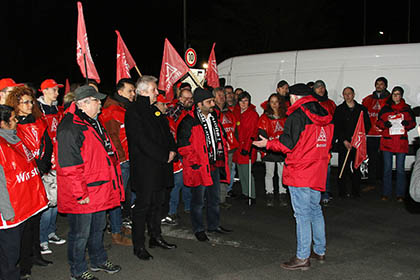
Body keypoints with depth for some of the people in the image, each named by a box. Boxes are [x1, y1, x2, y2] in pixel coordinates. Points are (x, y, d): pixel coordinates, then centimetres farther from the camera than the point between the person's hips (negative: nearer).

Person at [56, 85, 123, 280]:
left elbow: (106, 153, 23)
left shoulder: (94, 123, 12)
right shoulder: (70, 127, -19)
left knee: (98, 228, 22)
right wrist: (80, 193, -21)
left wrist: (114, 182, 21)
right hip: (81, 196, -9)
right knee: (80, 233, 5)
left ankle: (98, 260, 40)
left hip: (100, 190, 9)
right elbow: (69, 165, -23)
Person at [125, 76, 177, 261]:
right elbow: (142, 141, -19)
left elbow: (166, 132, 17)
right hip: (144, 167, -8)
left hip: (160, 166, 8)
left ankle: (156, 237, 30)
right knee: (143, 204, -1)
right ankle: (138, 245, 10)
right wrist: (164, 156, -17)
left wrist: (172, 150, -2)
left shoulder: (155, 109, 15)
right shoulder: (133, 112, -12)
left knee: (157, 202, 16)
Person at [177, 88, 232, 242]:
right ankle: (198, 229, 20)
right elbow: (183, 146, -16)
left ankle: (214, 225, 34)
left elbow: (221, 138, 22)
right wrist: (195, 162, -18)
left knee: (214, 198, 19)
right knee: (198, 201, 5)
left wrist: (223, 155, 13)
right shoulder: (188, 122, -14)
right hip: (199, 167, -7)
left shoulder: (214, 118, 11)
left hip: (215, 165, 8)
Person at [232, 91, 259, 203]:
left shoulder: (253, 114, -8)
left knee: (246, 172, -7)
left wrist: (246, 147, -16)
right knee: (240, 172, 12)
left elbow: (253, 133, -11)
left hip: (247, 148, -6)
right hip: (238, 146, 6)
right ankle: (245, 193, 26)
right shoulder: (236, 112, 10)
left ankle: (251, 196, 4)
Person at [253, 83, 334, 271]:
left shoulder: (297, 115, -12)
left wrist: (268, 144, -1)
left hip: (300, 172, -8)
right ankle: (320, 251, 27)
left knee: (302, 214, -4)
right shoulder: (324, 115, 13)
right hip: (317, 171, 8)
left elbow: (288, 144, -15)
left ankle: (302, 258, 1)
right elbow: (326, 144, 18)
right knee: (315, 210, 18)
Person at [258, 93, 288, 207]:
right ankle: (269, 195, 16)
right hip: (269, 150, -1)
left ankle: (283, 194, 16)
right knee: (269, 173, 7)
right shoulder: (265, 117, 0)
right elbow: (262, 133, -3)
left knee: (282, 174, 6)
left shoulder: (285, 117, 6)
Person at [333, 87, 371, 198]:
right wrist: (344, 140, -9)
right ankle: (342, 192, 6)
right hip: (343, 144, -1)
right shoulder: (339, 109, 6)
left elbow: (367, 125, 9)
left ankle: (356, 192, 12)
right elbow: (336, 127, 0)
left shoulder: (362, 109, 10)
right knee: (343, 168, -2)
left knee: (357, 168, 4)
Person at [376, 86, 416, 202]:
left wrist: (407, 124, -10)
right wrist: (384, 124, -10)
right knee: (387, 168, 3)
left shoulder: (407, 108, 9)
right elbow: (378, 122, 11)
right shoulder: (385, 108, 9)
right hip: (387, 141, 0)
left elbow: (413, 122, 12)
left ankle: (400, 194, 9)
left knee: (400, 169, 1)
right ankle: (386, 193, 12)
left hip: (401, 142, 0)